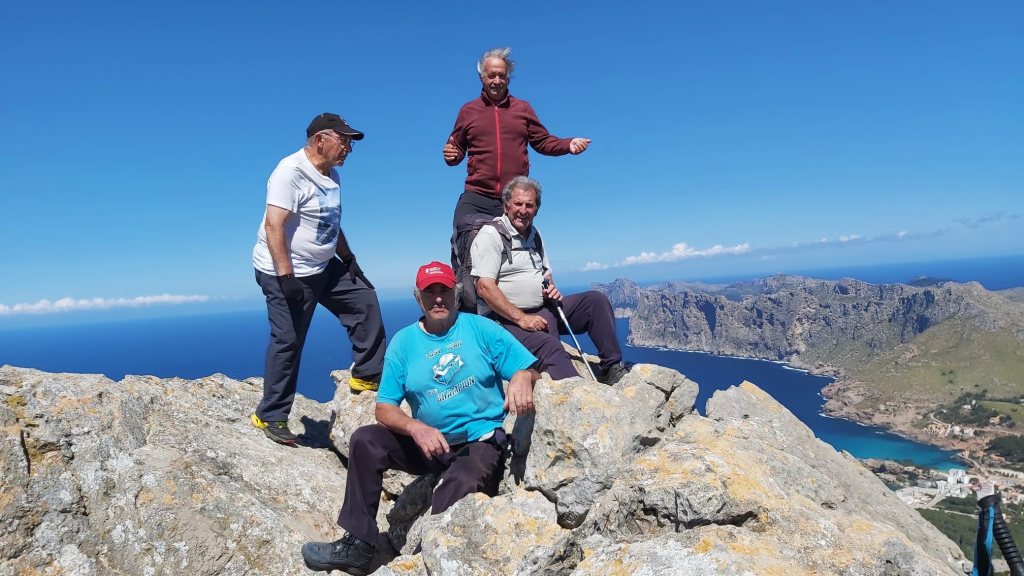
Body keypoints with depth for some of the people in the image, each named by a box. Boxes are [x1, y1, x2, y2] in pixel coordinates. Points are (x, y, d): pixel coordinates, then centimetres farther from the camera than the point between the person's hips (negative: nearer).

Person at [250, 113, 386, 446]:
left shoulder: (331, 175, 11)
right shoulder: (291, 171, -17)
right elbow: (273, 225, -25)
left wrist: (349, 258, 14)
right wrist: (286, 276, -29)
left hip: (323, 268, 9)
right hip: (286, 272, -9)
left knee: (365, 300, 7)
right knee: (288, 343, -3)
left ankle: (367, 376, 15)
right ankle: (270, 417, 12)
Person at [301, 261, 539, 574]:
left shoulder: (480, 328, -4)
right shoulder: (403, 341, 1)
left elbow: (530, 370, -6)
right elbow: (385, 408, -2)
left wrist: (522, 378, -31)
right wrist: (416, 428, -23)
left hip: (480, 441, -3)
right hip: (428, 442, 4)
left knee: (451, 495, -33)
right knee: (364, 440, -16)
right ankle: (357, 545, -9)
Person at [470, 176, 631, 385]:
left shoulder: (534, 235, 16)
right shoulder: (491, 235, -10)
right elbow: (484, 287, -19)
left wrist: (551, 288, 2)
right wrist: (521, 318, -22)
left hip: (544, 308, 8)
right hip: (508, 318, -8)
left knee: (596, 300, -1)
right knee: (549, 347, -34)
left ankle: (611, 367, -1)